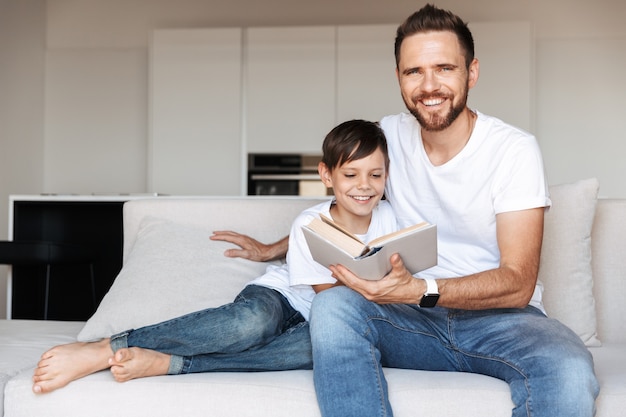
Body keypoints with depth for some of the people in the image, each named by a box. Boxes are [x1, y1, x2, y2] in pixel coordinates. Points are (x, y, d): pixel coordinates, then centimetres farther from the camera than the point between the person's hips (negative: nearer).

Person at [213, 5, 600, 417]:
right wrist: (273, 249, 28)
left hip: (499, 317, -3)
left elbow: (518, 283, -15)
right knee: (332, 307, -29)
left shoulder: (515, 149, -9)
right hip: (418, 321, 3)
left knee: (568, 371, -37)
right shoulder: (390, 135, 3)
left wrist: (420, 289, -31)